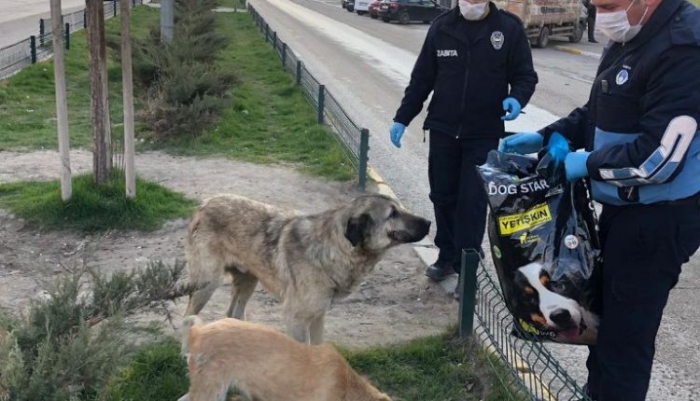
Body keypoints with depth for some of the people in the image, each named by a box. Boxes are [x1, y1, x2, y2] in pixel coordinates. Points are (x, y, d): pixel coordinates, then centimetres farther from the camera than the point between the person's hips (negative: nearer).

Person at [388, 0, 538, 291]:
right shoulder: (442, 27, 3)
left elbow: (525, 75, 1)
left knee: (472, 201, -1)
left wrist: (517, 98, -21)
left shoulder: (509, 28, -4)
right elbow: (422, 78, 8)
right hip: (442, 131, 3)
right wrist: (402, 118, 7)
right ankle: (447, 256, 29)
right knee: (442, 196, 11)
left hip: (484, 135, -3)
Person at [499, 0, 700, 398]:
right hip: (624, 206, 10)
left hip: (659, 217, -10)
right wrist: (545, 137, 5)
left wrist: (588, 164, -15)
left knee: (625, 332, 1)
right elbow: (599, 113, 18)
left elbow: (659, 158, -28)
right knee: (606, 308, 24)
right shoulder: (631, 37, 6)